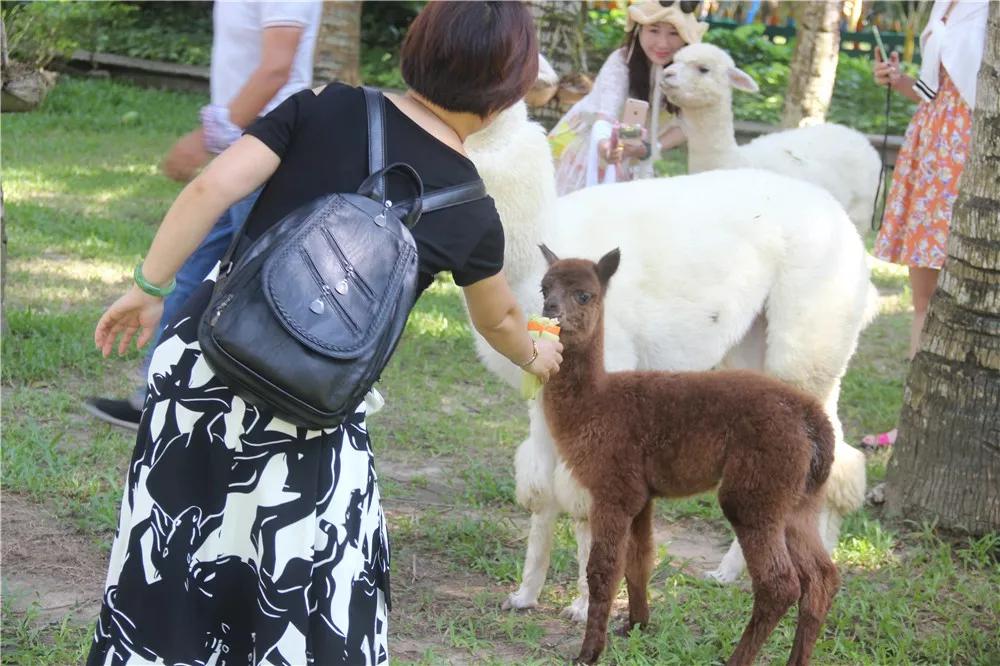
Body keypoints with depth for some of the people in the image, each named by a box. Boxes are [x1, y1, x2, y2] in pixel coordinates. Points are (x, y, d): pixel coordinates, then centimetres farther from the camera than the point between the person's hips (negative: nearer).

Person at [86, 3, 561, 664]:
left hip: (206, 360, 2)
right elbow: (499, 320, 21)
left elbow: (212, 189, -9)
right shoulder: (472, 213, 1)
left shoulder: (327, 110, 0)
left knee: (169, 561, 16)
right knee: (314, 595, 14)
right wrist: (535, 355, 43)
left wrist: (148, 286, 2)